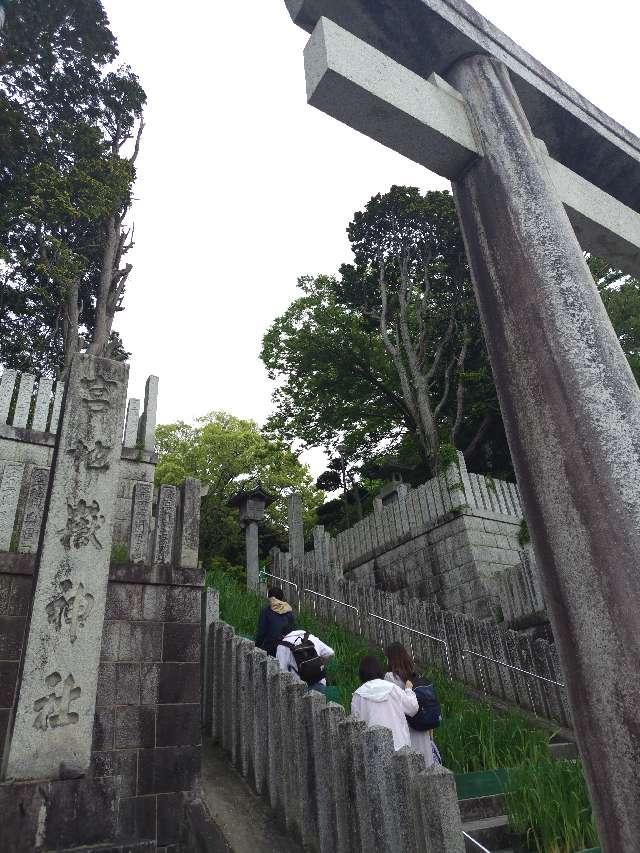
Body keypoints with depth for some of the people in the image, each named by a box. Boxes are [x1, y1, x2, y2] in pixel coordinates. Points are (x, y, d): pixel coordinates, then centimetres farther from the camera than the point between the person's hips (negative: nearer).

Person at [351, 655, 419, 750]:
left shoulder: (358, 696, -2)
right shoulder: (393, 689, 0)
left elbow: (355, 721, 3)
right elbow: (413, 708, 8)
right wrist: (408, 690, 22)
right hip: (398, 743, 1)